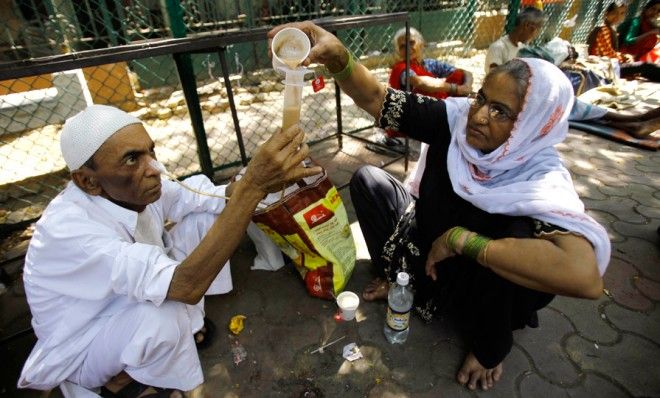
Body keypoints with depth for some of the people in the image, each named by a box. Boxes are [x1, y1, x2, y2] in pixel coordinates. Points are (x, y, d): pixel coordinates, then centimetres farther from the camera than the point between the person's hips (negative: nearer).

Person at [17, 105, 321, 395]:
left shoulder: (136, 188, -17)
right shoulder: (68, 228, -37)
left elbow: (210, 198, -15)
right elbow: (185, 286, -47)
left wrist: (260, 179, -38)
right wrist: (253, 184, -53)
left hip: (133, 305, 6)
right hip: (82, 351, -5)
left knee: (206, 219, -11)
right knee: (164, 313, -39)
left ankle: (183, 320, 6)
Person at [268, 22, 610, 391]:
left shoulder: (542, 180, -31)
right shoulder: (458, 117, -19)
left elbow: (585, 276, -48)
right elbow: (376, 98, -22)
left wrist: (461, 239, -41)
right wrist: (338, 56, -42)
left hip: (481, 286, -3)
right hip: (428, 247, 4)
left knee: (519, 236, -36)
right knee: (368, 179, -7)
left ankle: (491, 347, -2)